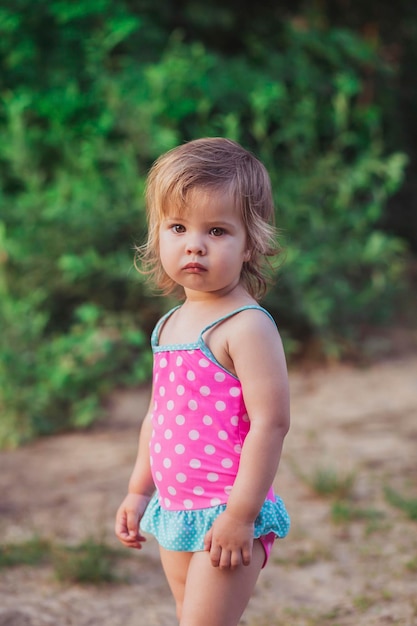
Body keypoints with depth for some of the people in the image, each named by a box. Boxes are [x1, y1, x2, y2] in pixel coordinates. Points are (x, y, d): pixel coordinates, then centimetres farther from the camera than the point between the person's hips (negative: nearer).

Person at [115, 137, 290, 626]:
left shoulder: (246, 327, -17)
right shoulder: (169, 326, 9)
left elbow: (270, 422, -21)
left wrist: (239, 513, -23)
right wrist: (138, 492, 20)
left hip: (228, 514, -8)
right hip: (177, 512, 8)